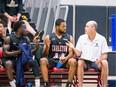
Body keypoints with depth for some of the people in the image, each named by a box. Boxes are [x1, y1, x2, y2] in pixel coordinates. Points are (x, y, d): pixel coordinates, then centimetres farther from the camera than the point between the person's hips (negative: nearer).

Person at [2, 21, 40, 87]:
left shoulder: (26, 39, 8)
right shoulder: (9, 39, -8)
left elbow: (29, 53, 12)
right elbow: (5, 53, -15)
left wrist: (36, 48, -8)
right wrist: (18, 52, -25)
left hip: (23, 60, 4)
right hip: (12, 59, -4)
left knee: (34, 61, -24)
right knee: (8, 63, -38)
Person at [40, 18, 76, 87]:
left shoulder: (69, 38, 9)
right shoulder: (49, 37, 5)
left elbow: (71, 53, 3)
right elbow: (44, 55, 3)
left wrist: (66, 58, -20)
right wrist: (47, 46, -18)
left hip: (64, 61, 1)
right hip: (51, 60, -1)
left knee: (73, 61, -31)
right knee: (43, 60, -31)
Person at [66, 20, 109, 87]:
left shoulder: (102, 39, -2)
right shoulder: (82, 38, 3)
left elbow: (104, 55, -3)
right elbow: (78, 53, 4)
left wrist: (100, 59, -24)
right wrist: (73, 48, -15)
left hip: (97, 62, -1)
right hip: (85, 62, 1)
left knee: (105, 63, -33)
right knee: (80, 62, -33)